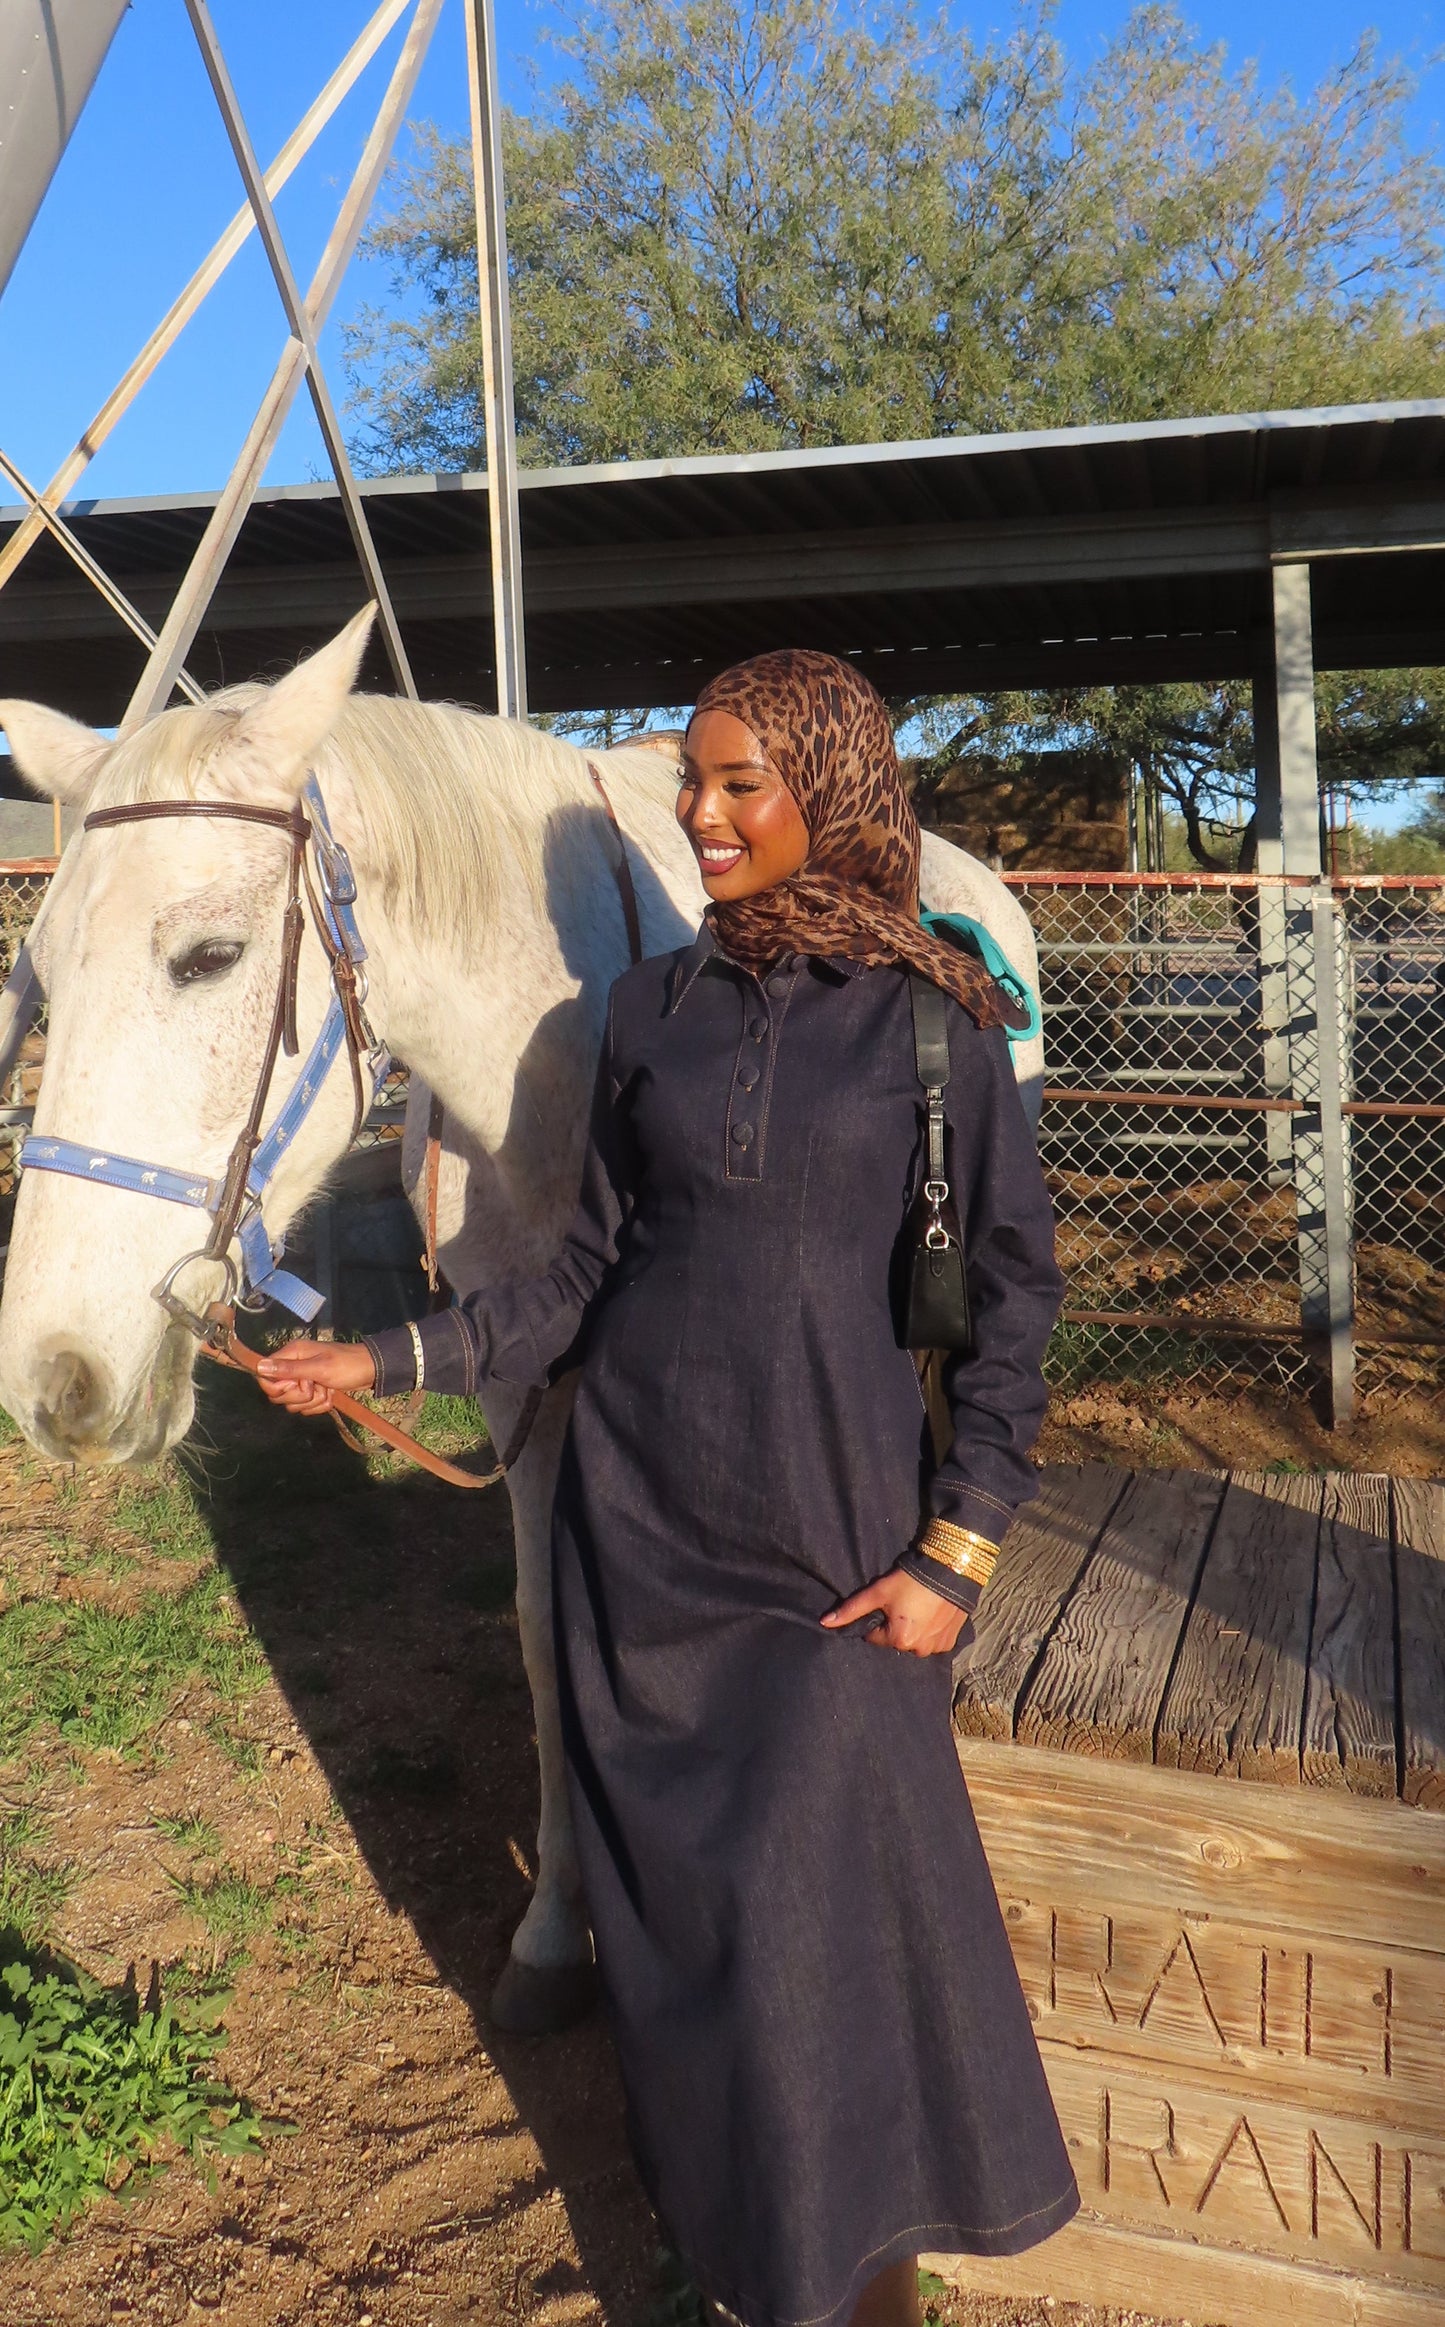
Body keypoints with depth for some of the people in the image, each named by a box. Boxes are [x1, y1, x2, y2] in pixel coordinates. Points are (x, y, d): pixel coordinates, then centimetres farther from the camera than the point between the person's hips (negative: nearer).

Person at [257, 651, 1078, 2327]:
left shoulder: (931, 1017, -7)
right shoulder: (651, 1010, 3)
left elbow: (1011, 1293, -4)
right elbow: (595, 1271, 7)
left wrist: (955, 1553, -8)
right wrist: (392, 1358, 0)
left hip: (833, 1528, -3)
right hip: (640, 1514, 4)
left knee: (826, 1904, 3)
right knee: (670, 1894, 16)